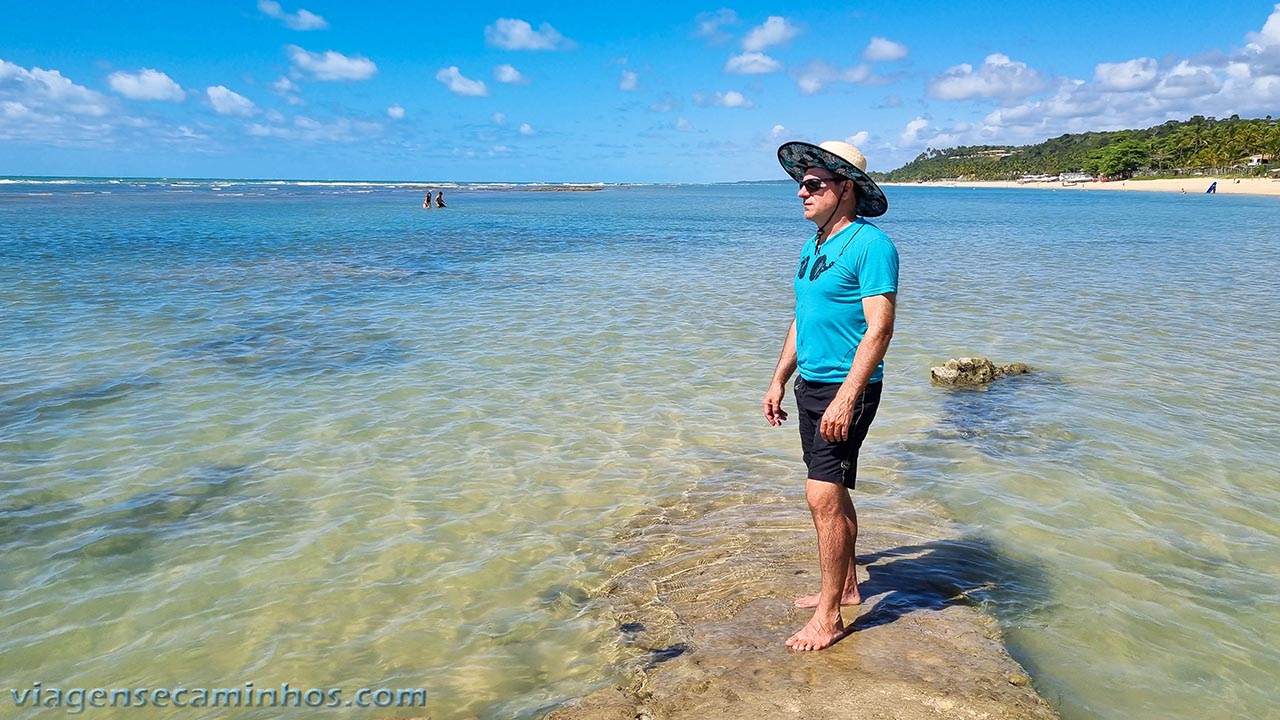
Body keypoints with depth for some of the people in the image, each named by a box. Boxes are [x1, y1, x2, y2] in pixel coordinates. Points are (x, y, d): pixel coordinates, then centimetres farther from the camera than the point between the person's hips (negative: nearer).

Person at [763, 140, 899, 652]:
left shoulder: (870, 245, -15)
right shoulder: (812, 246, 13)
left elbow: (879, 328, -21)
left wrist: (846, 397, -26)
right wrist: (779, 380, 18)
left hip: (845, 389, -9)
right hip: (810, 385, 9)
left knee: (823, 494, -10)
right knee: (832, 491, 17)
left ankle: (829, 616, 2)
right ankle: (845, 585, 32)